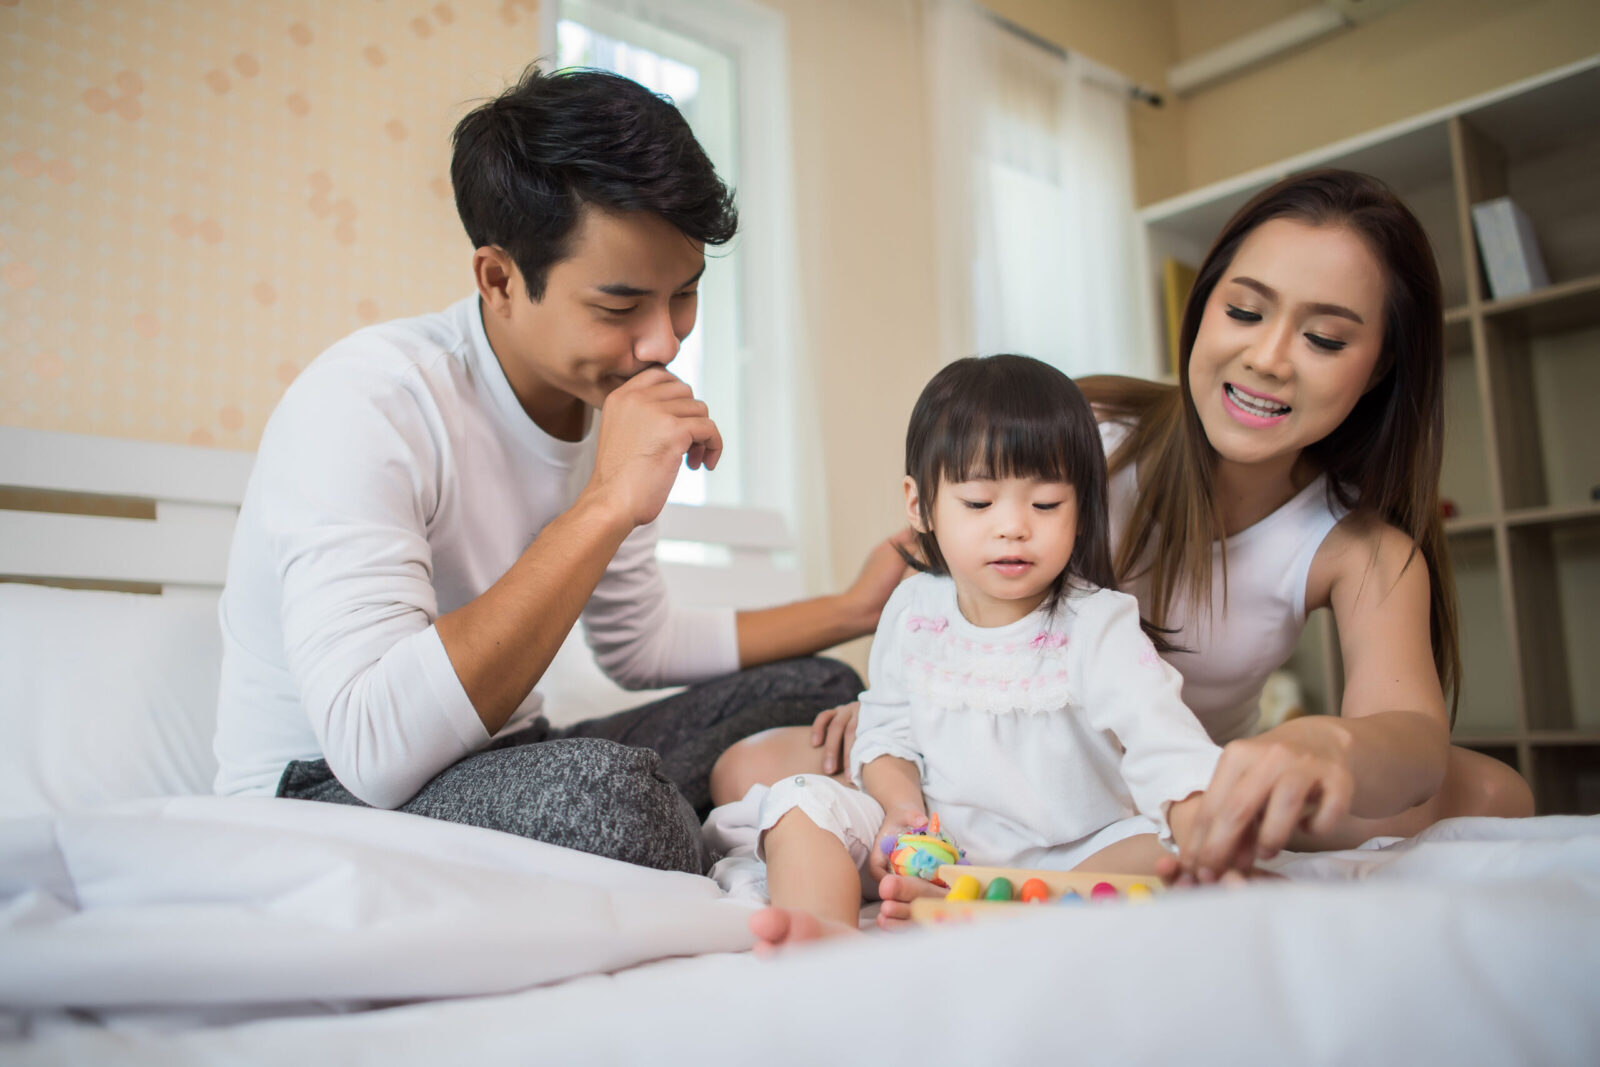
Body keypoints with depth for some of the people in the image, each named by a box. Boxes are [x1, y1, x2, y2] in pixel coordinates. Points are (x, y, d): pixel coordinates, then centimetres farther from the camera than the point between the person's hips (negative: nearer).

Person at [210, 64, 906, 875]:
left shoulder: (610, 395, 2)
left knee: (815, 690, 1)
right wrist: (607, 506, -34)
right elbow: (377, 748, -36)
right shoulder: (366, 405, -24)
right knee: (611, 788, -37)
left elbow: (639, 644, 15)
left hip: (507, 774, 8)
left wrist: (853, 610, 7)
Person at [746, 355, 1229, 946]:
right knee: (800, 802, -12)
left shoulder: (1097, 627, -13)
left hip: (1076, 856, -3)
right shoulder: (913, 611, 0)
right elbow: (887, 731, 10)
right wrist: (902, 805, -11)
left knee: (1166, 847, -32)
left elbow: (1167, 745, -26)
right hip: (940, 847, 3)